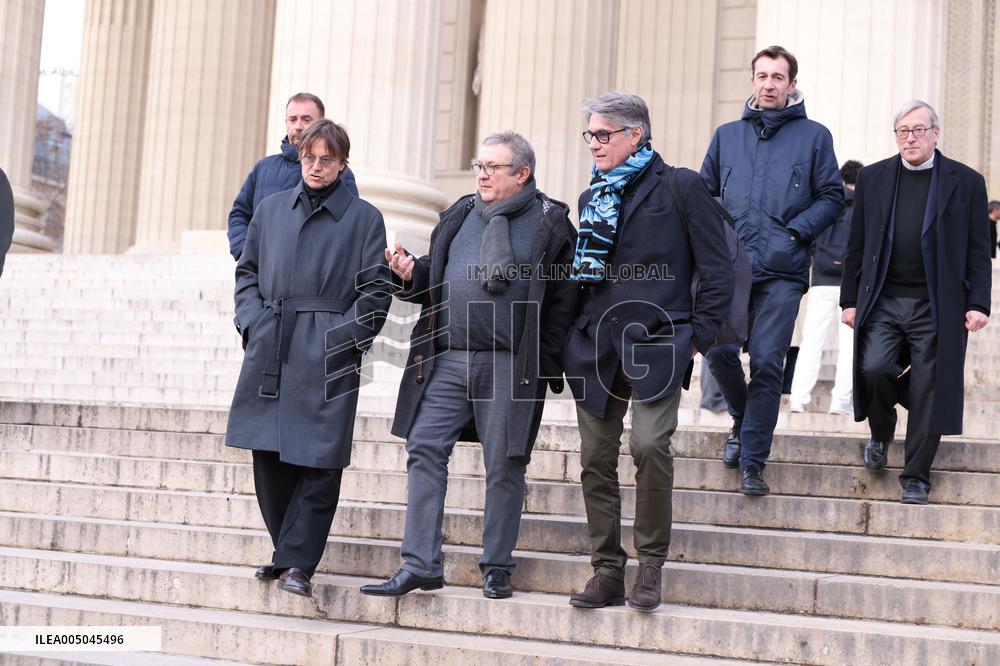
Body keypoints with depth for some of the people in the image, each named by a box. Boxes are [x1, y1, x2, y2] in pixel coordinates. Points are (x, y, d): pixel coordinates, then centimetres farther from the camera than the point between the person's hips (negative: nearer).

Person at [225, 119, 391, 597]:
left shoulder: (364, 218, 4)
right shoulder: (271, 210, 14)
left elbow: (375, 289, 1)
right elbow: (247, 271, 19)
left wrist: (346, 335, -9)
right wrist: (251, 322, 5)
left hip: (327, 355, -3)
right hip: (270, 351, 4)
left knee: (319, 460, -6)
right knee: (268, 456, 5)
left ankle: (296, 561, 0)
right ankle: (290, 553, 20)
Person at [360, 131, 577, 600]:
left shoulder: (550, 223, 0)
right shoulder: (459, 216, 15)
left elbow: (564, 299, -2)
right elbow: (434, 281, 22)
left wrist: (546, 364, -8)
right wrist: (411, 274, 0)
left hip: (510, 365, -4)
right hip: (447, 358, 5)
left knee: (504, 465, 3)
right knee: (424, 450, -2)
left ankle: (497, 568, 16)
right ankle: (421, 565, 3)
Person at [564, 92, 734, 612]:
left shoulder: (680, 188, 1)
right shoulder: (593, 198, 18)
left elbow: (717, 270, 0)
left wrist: (698, 335, -6)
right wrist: (575, 334, 16)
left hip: (654, 342, -5)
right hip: (594, 348, 6)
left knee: (649, 443, -21)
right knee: (596, 458, 2)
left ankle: (651, 561, -4)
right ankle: (607, 573, 11)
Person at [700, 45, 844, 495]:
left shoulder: (813, 136, 7)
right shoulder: (727, 135, 15)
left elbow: (831, 198, 6)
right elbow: (705, 193, 18)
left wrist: (795, 232, -7)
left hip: (782, 271, -2)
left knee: (767, 363, -5)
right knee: (719, 351, -6)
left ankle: (752, 465, 3)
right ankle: (743, 420, 25)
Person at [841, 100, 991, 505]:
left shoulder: (965, 182, 5)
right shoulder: (873, 179, 10)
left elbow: (978, 251, 3)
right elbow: (857, 246, 12)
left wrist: (977, 303, -5)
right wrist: (850, 300, 8)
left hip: (936, 305, -1)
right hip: (883, 301, 1)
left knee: (927, 391, -1)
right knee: (873, 368, -17)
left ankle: (916, 477, 12)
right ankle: (881, 433, 14)